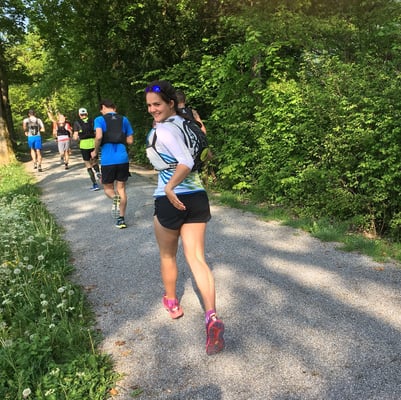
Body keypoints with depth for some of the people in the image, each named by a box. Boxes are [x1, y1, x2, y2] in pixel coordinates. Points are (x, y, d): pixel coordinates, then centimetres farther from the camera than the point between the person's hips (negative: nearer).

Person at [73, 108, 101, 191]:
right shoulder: (92, 121, 6)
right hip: (93, 144, 2)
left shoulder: (77, 122, 2)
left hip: (84, 145, -2)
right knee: (94, 162, 21)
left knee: (88, 165, 8)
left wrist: (74, 137, 20)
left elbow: (75, 137, -1)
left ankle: (95, 184, 3)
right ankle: (98, 173, -11)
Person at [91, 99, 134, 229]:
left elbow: (99, 136, -17)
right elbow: (130, 140, 9)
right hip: (123, 159, 3)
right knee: (121, 188, 10)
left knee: (107, 187, 16)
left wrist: (95, 151, -2)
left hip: (108, 160, -2)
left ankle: (115, 198, -17)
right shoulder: (124, 119, 10)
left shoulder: (100, 119, 0)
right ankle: (121, 218, 6)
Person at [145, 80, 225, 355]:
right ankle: (212, 317, -9)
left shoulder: (163, 130, -15)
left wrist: (170, 187, -22)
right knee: (197, 258, 5)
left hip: (171, 200, -6)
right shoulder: (185, 121, 9)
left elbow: (186, 162, -26)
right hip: (198, 197, 6)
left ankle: (172, 302, 39)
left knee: (167, 255, 19)